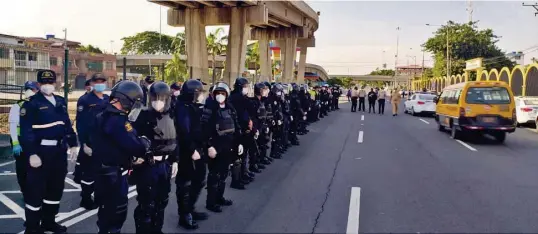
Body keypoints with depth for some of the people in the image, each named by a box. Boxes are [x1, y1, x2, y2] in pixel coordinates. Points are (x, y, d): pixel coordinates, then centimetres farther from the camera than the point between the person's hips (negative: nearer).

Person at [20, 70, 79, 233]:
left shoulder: (61, 102, 12)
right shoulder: (31, 103, -9)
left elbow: (67, 124, 17)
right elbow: (26, 131, -15)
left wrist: (72, 144, 13)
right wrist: (31, 154, -21)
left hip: (59, 150, 7)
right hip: (41, 152, -7)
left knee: (56, 188, 16)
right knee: (35, 190, 2)